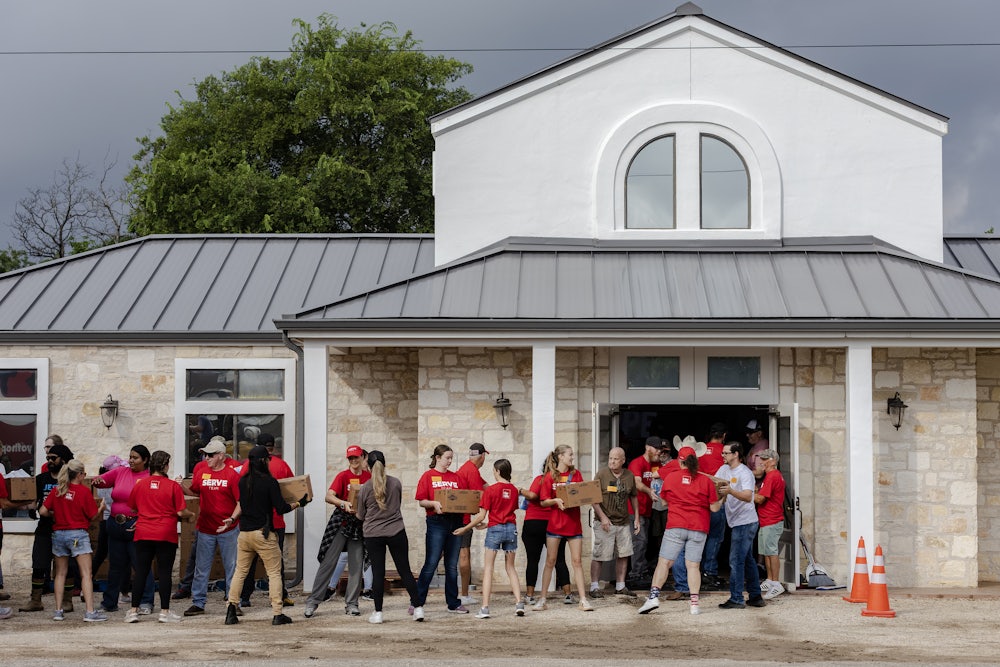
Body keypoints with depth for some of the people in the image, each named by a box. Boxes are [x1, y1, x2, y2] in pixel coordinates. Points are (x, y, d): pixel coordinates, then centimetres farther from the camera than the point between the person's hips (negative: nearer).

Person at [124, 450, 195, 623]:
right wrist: (191, 515, 13)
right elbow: (181, 512, -8)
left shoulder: (140, 484, 3)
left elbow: (133, 508, 14)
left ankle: (133, 610, 8)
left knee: (140, 572, 7)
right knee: (164, 573, 2)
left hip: (143, 535, 3)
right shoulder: (173, 486, -7)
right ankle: (164, 611, 2)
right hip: (166, 535, -3)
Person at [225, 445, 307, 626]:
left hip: (244, 533, 5)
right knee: (274, 572, 1)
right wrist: (299, 503, 1)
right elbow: (281, 508, -11)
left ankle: (231, 611, 8)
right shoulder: (270, 482, -11)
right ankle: (277, 614, -4)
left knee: (240, 571, 13)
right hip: (263, 533, -5)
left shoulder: (243, 481, 5)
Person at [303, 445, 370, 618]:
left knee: (356, 565, 4)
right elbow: (329, 496, -15)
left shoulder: (369, 477, 5)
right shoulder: (343, 476, -4)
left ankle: (351, 603, 12)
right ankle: (313, 601, -1)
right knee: (328, 562, -5)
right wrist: (344, 503, -31)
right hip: (341, 521, -3)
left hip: (360, 523, 3)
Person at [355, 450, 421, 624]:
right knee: (405, 571, 6)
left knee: (378, 573, 2)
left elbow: (360, 516, 4)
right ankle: (417, 608, 5)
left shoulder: (365, 488, -6)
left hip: (373, 534, -1)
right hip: (396, 532, 1)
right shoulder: (396, 483, -2)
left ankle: (377, 613, 3)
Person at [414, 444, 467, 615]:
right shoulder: (428, 476, 2)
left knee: (452, 566, 9)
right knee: (431, 564, -7)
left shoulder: (456, 478, 14)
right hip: (436, 522, -5)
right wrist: (434, 504, -21)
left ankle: (453, 603, 15)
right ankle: (417, 603, -1)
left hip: (455, 522, 5)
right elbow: (421, 501, -3)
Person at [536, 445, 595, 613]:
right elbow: (544, 502, -2)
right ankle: (542, 600, 9)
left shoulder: (576, 474, 7)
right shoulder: (550, 476, -1)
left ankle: (583, 600, 3)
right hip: (555, 523, -2)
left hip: (574, 523, 2)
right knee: (550, 561, 3)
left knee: (577, 561, 1)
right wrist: (556, 500, -20)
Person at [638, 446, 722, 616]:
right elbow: (714, 508, 3)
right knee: (693, 565, 3)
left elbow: (665, 500, 14)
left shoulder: (671, 478, 0)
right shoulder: (705, 481, 0)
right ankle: (694, 603, -1)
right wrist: (721, 501, 23)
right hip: (699, 528, 1)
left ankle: (654, 595, -11)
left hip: (676, 527, -1)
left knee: (664, 562, 0)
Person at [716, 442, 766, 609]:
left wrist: (731, 491, -41)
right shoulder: (724, 470, 13)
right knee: (747, 560, 13)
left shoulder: (745, 473, -14)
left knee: (736, 560, -9)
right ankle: (756, 597, 19)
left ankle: (736, 599, -8)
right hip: (737, 522, 9)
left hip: (745, 522, -9)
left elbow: (748, 497, -27)